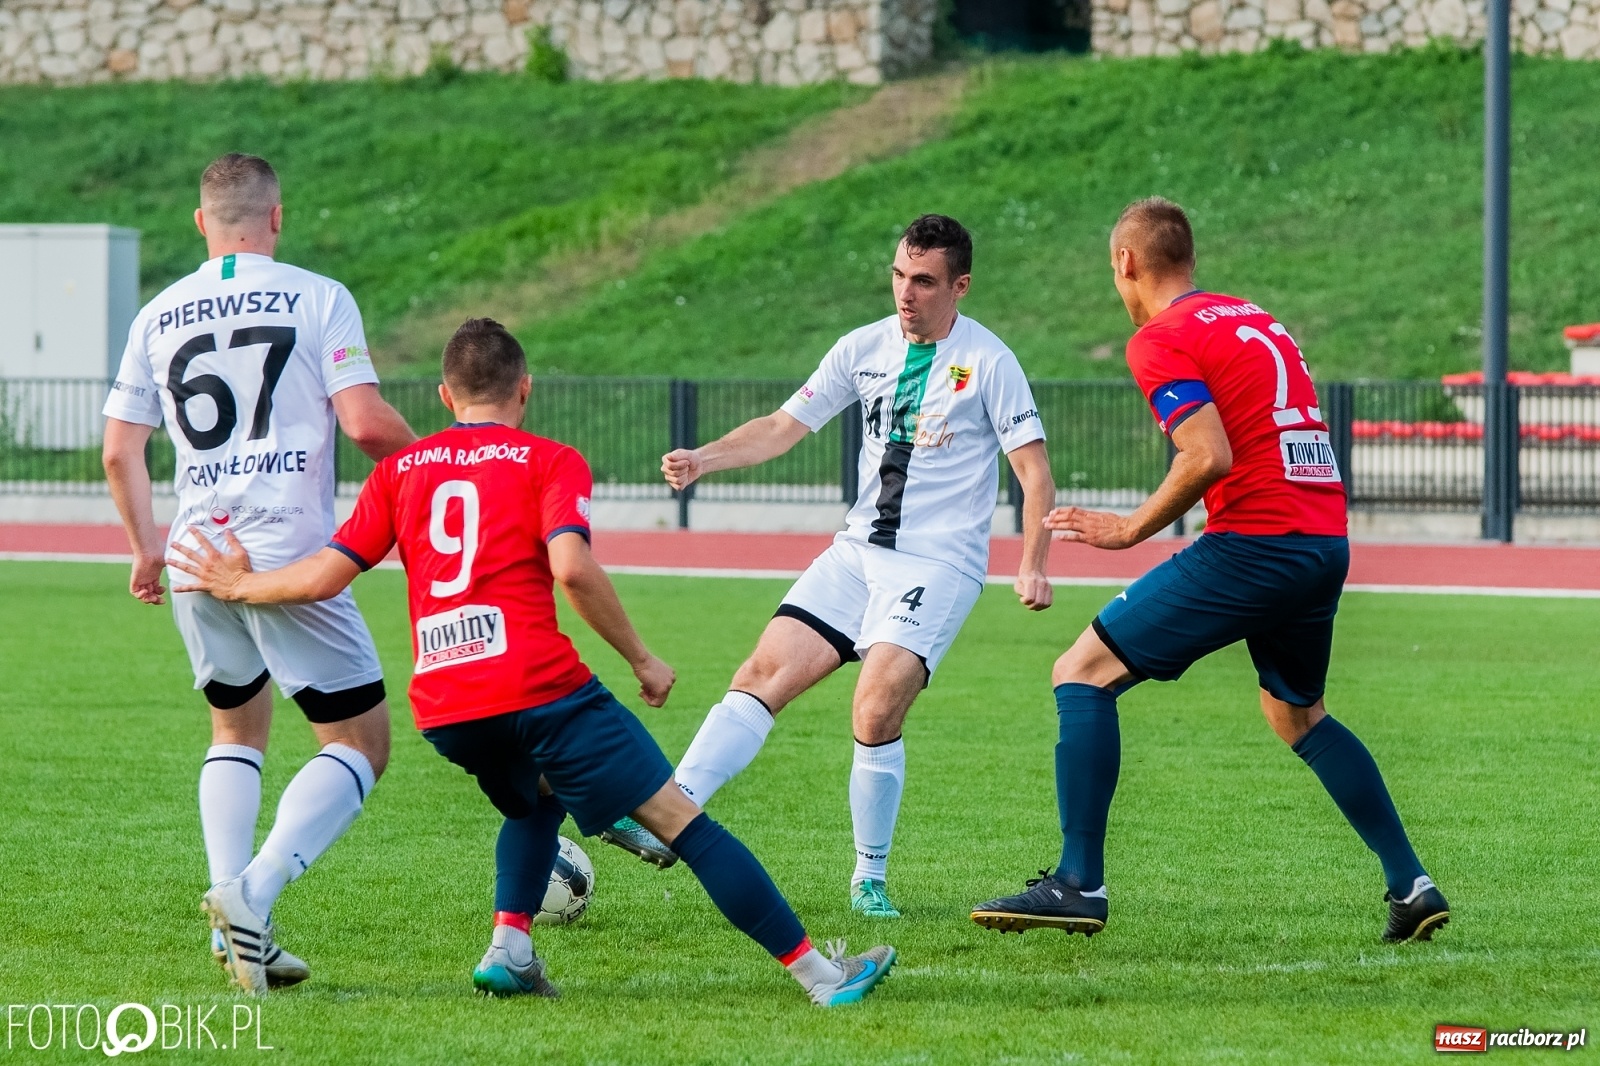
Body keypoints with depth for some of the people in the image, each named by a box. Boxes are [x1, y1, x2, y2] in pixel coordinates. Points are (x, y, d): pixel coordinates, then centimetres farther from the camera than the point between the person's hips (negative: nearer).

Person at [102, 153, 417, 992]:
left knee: (237, 730, 24)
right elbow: (365, 423, -11)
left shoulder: (159, 315, 10)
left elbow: (120, 451, 12)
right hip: (290, 549, -5)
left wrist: (145, 545, 26)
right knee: (360, 741, 2)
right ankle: (255, 894, -19)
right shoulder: (317, 299, -2)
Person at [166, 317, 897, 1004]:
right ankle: (818, 972, -6)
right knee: (681, 820, -2)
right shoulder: (550, 462, 4)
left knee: (534, 802, 34)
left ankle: (509, 947, 12)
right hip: (535, 685, -5)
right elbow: (571, 567, -12)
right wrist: (642, 660, -3)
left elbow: (326, 576, 10)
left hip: (440, 706, 5)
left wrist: (240, 586, 27)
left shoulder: (400, 469, 15)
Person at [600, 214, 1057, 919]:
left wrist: (1032, 566, -17)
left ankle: (870, 879, -3)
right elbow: (785, 426, 10)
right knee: (765, 673, -11)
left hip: (939, 564, -5)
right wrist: (703, 459, -6)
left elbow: (1034, 469, -5)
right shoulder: (864, 349, 7)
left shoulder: (988, 362, -6)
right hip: (859, 551, 5)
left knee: (876, 709, -20)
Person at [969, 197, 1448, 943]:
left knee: (1083, 674, -1)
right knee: (1296, 713, 29)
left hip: (1254, 540, -8)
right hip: (1326, 539, 8)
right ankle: (1411, 887, 23)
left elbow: (1209, 457, -18)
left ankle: (1078, 884, -9)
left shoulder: (1161, 340, -5)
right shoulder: (1255, 320, 20)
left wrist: (1129, 530, -7)